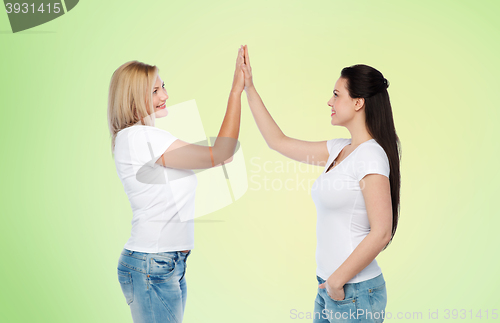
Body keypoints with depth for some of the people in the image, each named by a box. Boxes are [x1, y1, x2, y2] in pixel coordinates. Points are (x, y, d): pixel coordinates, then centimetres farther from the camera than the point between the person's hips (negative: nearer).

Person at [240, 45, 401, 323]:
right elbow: (278, 141, 15)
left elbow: (381, 233, -21)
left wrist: (339, 279, -14)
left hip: (355, 292, -8)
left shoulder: (371, 157, -16)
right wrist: (248, 86, 15)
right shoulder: (339, 150, 8)